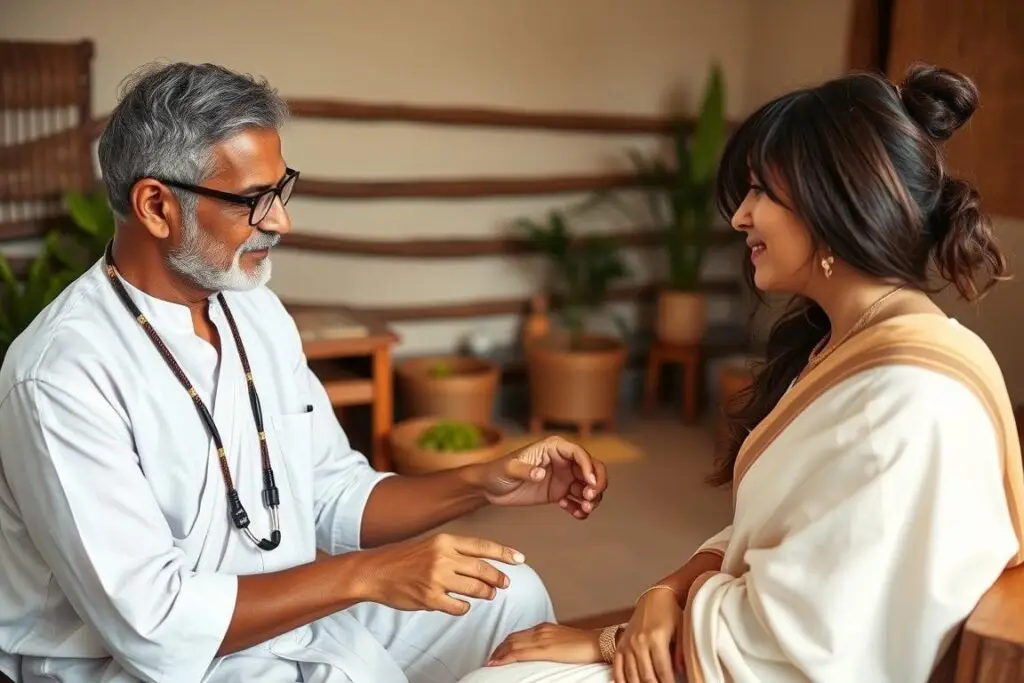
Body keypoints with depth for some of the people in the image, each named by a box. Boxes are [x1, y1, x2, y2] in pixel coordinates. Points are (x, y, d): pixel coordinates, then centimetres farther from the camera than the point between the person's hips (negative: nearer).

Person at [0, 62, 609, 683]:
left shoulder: (258, 311, 2)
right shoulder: (64, 373, -23)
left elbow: (336, 498, 7)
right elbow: (151, 623, -25)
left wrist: (484, 484, -7)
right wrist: (366, 575, -26)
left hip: (286, 615, 7)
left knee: (508, 592, 1)